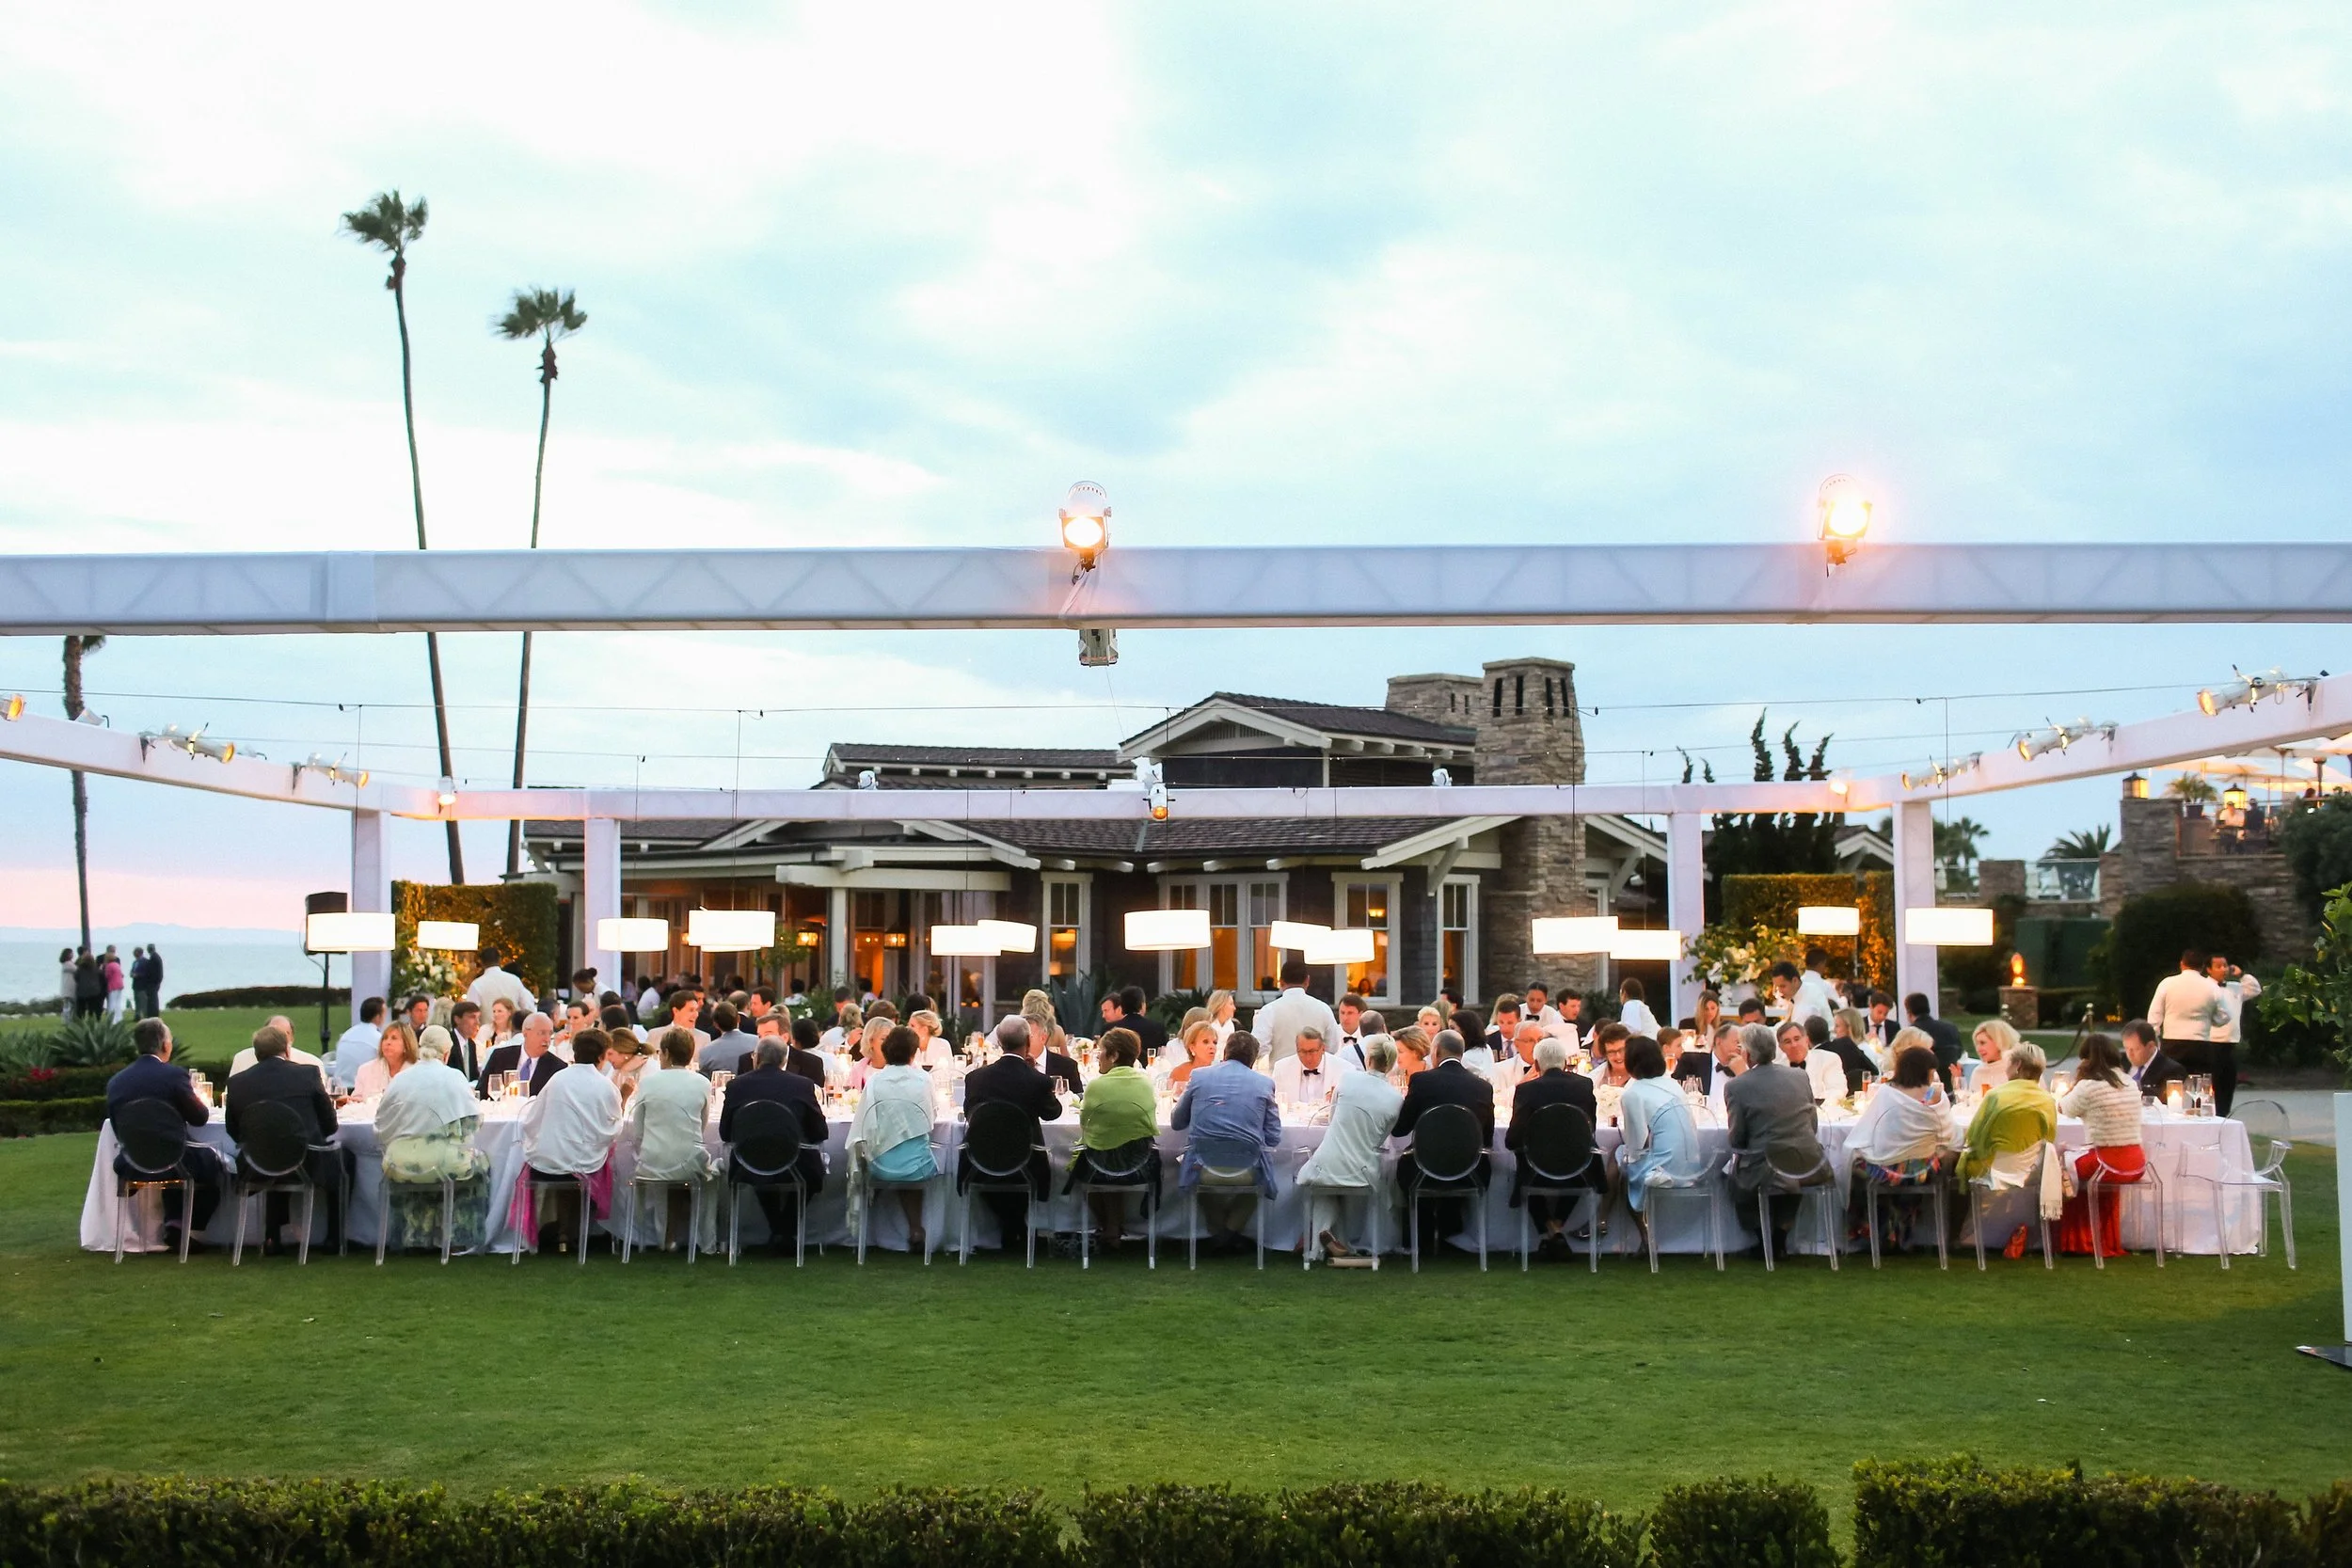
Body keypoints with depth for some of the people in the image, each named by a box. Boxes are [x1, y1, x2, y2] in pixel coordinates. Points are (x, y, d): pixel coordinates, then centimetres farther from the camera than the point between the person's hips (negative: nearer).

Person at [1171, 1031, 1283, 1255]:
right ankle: (1232, 1230, 23)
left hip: (1203, 1167, 1)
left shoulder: (1199, 1076, 5)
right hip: (1248, 1167, 0)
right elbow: (1274, 1139, 7)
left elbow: (1176, 1122, 17)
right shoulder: (1264, 1083, 3)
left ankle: (1216, 1231, 28)